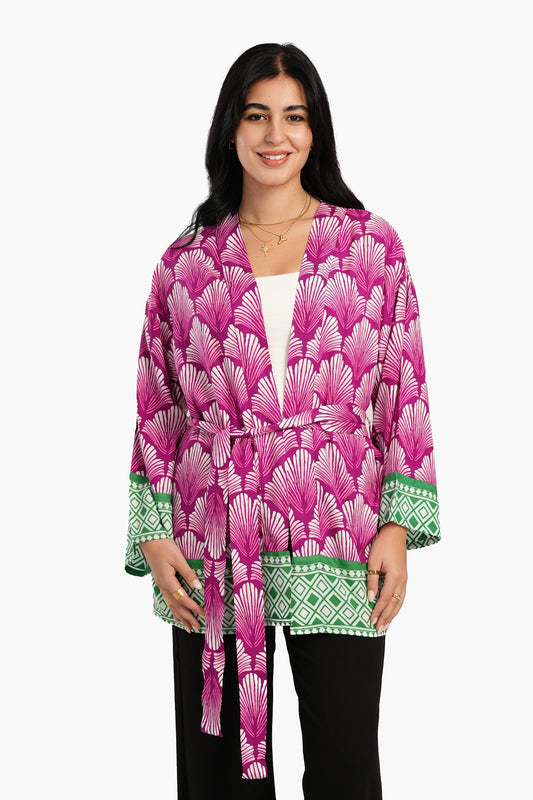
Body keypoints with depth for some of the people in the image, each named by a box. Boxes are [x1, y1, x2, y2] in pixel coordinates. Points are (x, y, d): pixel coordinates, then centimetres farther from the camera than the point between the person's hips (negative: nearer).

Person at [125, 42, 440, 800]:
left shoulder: (372, 245, 6)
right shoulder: (187, 261, 8)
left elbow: (406, 396, 4)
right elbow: (156, 410, 9)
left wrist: (398, 526, -4)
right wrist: (154, 537, 1)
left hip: (336, 540, -1)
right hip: (213, 550, 1)